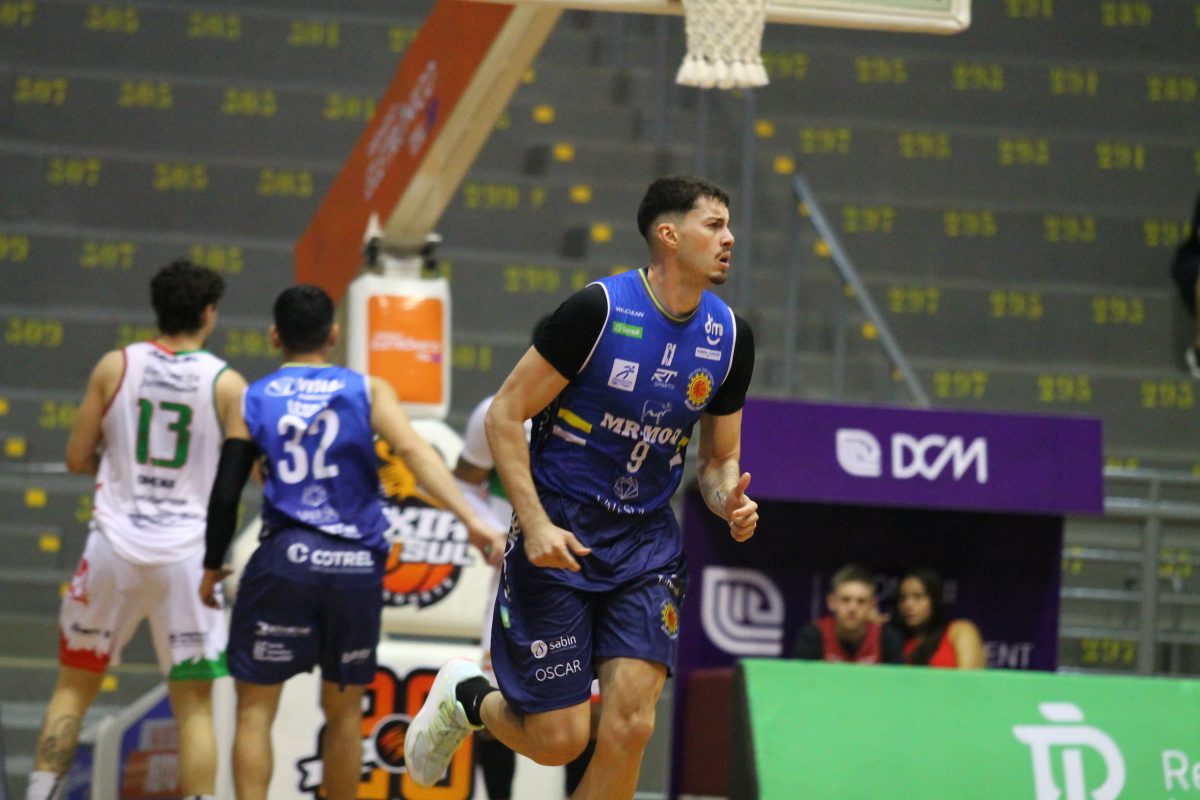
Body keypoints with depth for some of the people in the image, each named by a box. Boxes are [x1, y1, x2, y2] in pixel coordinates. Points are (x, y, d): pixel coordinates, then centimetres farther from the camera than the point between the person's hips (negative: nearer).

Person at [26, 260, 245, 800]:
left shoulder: (115, 367, 1)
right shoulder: (226, 383, -3)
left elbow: (77, 459, 5)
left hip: (114, 545, 1)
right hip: (187, 552, -1)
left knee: (74, 686, 15)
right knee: (194, 704, 4)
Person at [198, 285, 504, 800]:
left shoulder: (253, 400, 7)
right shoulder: (368, 391, 7)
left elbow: (225, 494, 2)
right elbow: (414, 452, -10)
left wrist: (212, 567, 15)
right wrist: (470, 519, -17)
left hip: (285, 562, -1)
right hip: (357, 565, 1)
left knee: (255, 707, 5)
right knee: (344, 710, 17)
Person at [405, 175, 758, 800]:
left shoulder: (730, 337, 2)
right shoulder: (599, 309, -15)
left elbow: (719, 459, 14)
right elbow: (505, 413, -10)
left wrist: (730, 501, -10)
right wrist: (536, 524, -19)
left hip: (646, 544, 4)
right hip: (558, 539, -4)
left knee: (629, 726, -12)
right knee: (559, 739, -4)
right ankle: (467, 696, 30)